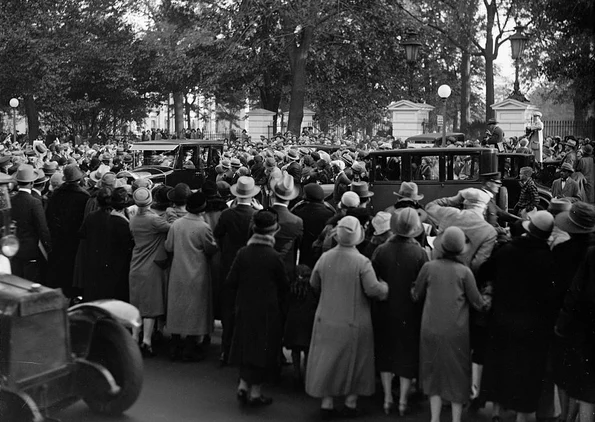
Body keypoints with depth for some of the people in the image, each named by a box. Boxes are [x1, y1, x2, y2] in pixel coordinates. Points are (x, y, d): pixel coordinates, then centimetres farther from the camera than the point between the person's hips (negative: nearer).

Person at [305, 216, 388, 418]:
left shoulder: (325, 257, -6)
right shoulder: (362, 262, -18)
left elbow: (314, 284, 6)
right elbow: (373, 290, -20)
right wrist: (385, 287, 0)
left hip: (327, 319, 3)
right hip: (353, 322, -3)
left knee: (327, 358, 14)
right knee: (354, 360, 14)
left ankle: (327, 401, 19)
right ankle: (351, 401, 23)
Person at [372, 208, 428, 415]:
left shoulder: (381, 250, -12)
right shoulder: (420, 253, -16)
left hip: (385, 311, 2)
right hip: (410, 312, -1)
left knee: (386, 353, 17)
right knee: (407, 354, 14)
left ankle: (387, 399, 23)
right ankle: (403, 401, 19)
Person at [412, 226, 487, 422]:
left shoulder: (429, 267, -6)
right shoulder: (464, 271, -8)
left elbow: (416, 295, 4)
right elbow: (477, 302, -2)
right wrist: (485, 305, 18)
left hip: (431, 329, 1)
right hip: (456, 331, -1)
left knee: (435, 371, 15)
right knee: (457, 374, 13)